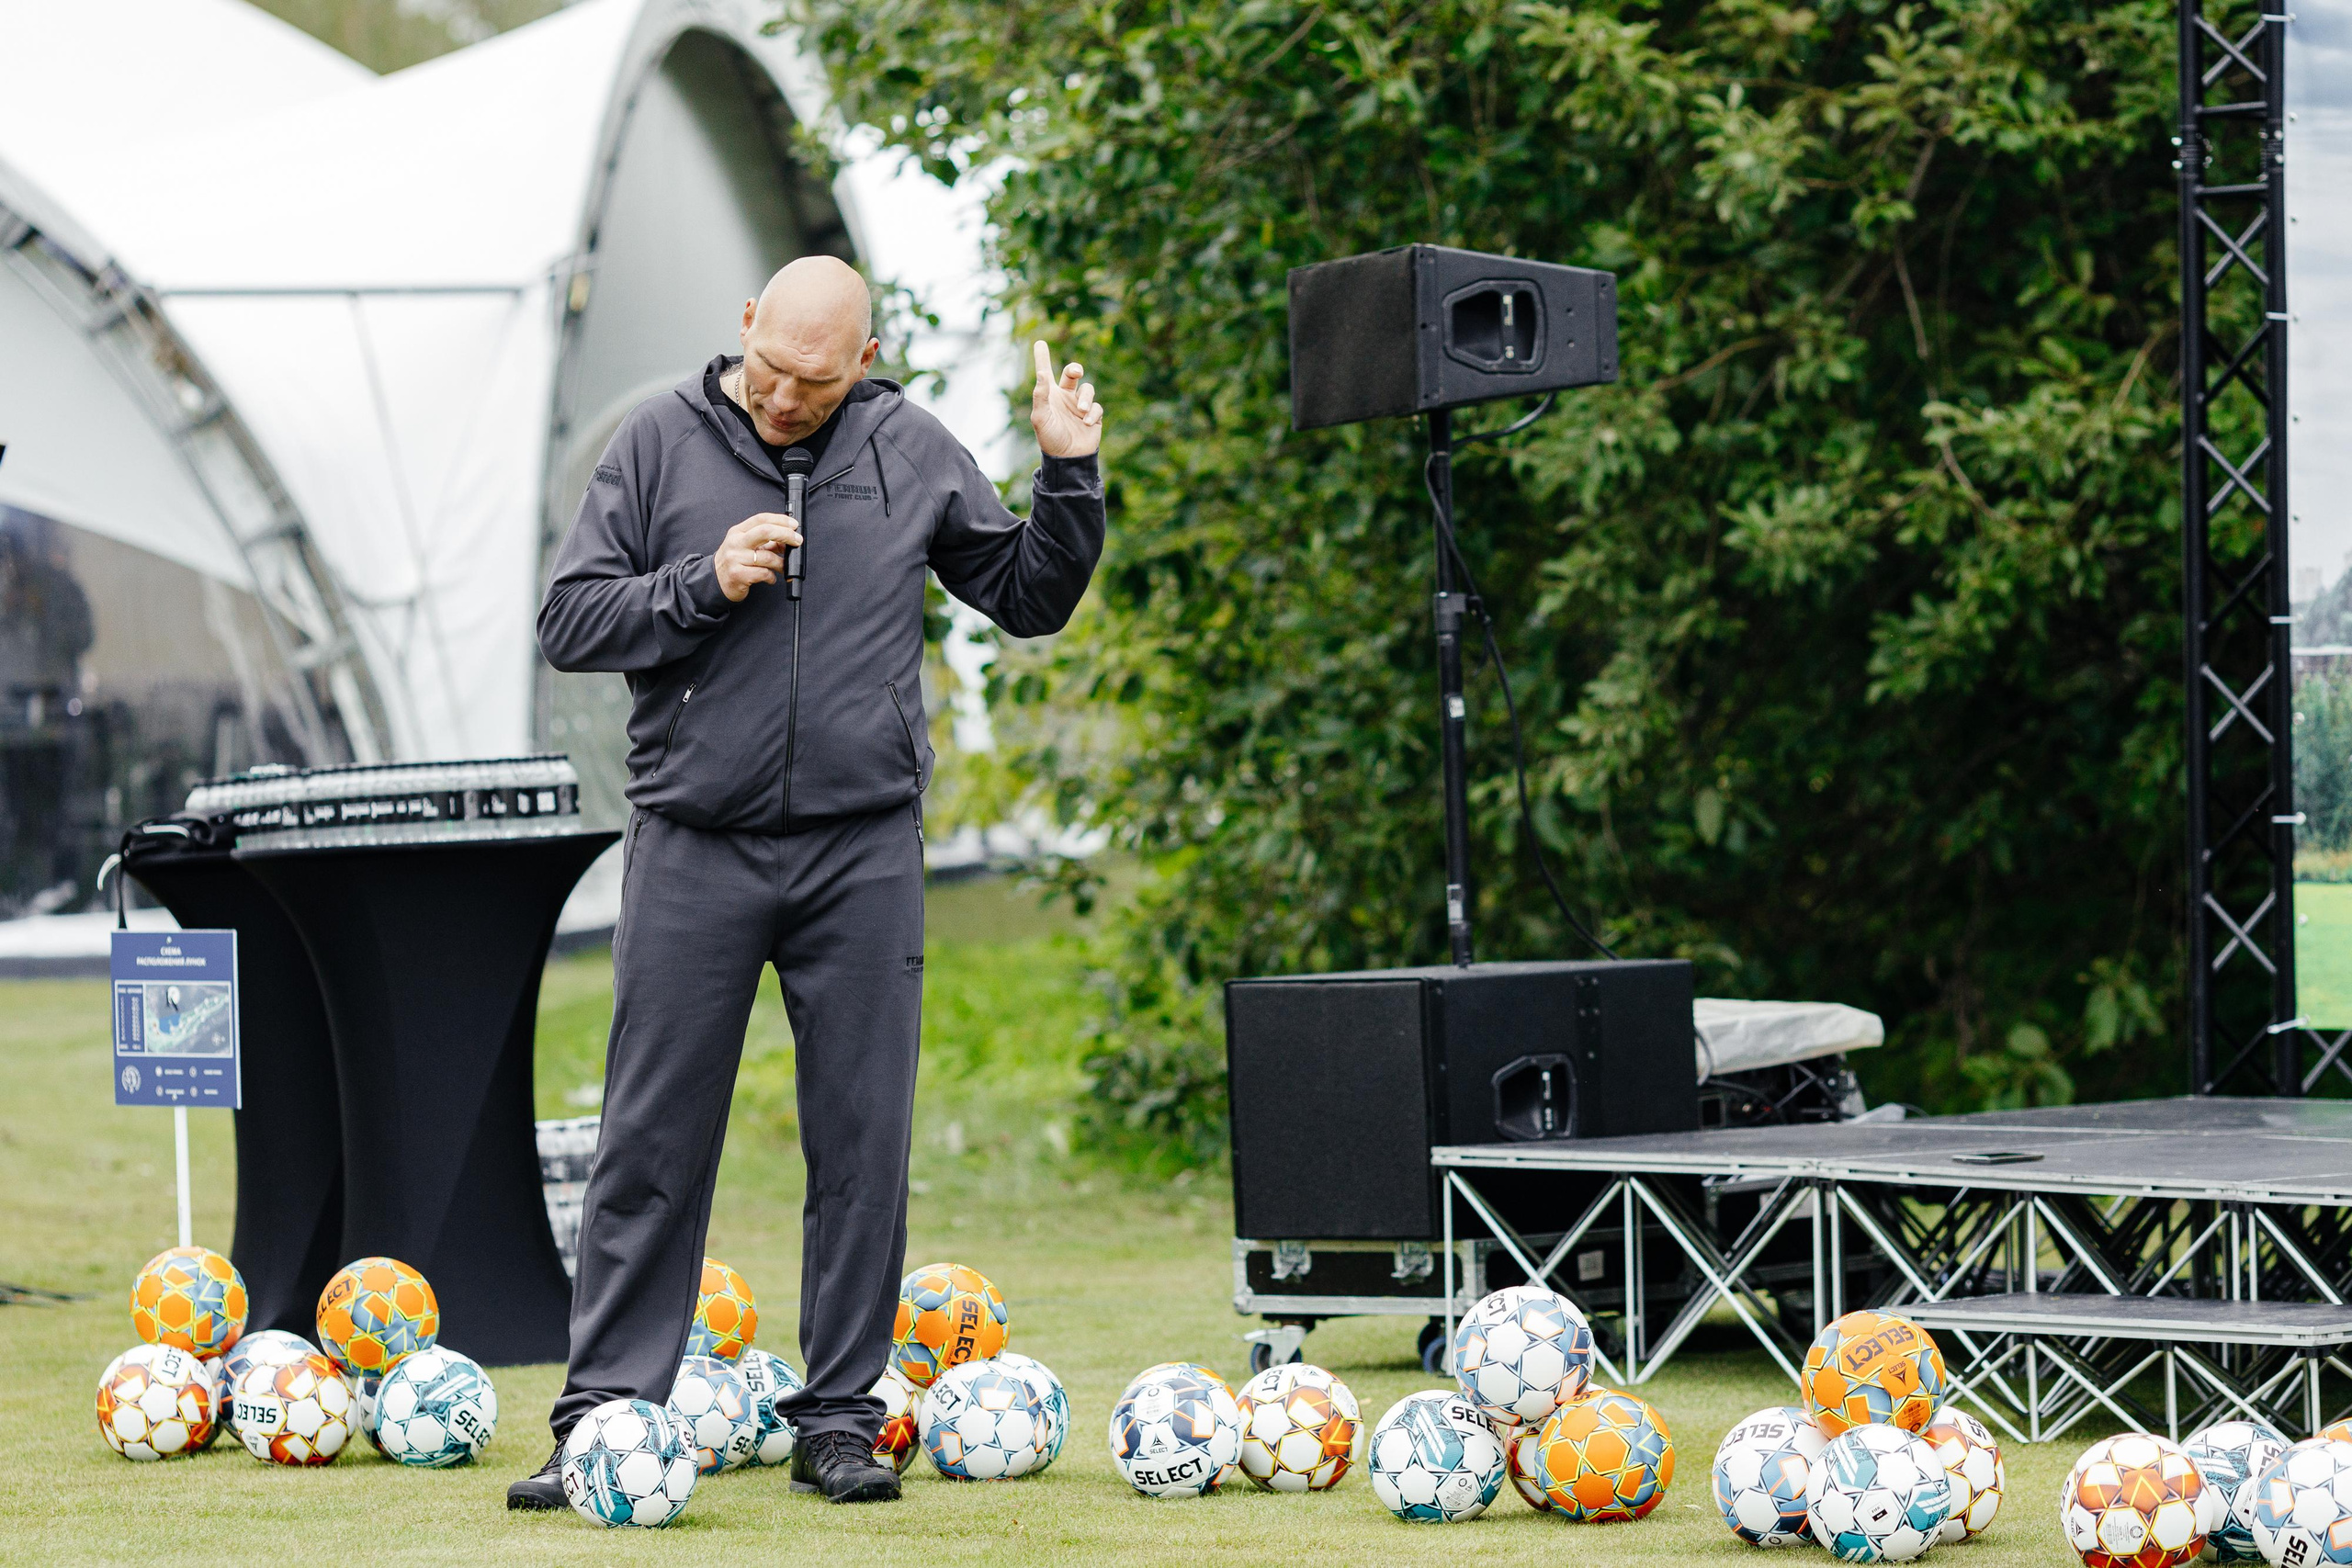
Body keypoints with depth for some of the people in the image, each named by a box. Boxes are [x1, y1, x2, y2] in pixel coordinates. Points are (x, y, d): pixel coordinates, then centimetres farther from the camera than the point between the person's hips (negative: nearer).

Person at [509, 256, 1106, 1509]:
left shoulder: (911, 452, 6)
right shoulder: (661, 444, 2)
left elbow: (1032, 598, 13)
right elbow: (570, 623, 1)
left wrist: (1069, 475, -1)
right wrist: (704, 585, -12)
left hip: (862, 852, 1)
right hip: (694, 851, -1)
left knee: (861, 1143, 3)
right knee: (652, 1143, -1)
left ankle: (838, 1418, 11)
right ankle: (604, 1416, 4)